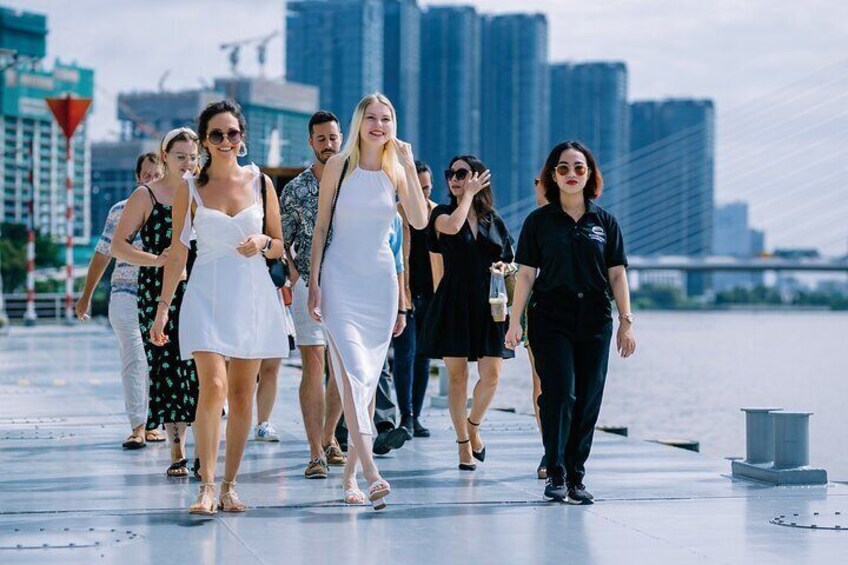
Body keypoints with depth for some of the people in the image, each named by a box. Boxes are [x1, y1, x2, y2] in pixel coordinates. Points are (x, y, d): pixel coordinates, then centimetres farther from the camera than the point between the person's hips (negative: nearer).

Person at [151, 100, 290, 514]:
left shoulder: (260, 182, 7)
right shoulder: (190, 188, 4)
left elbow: (281, 246, 12)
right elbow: (178, 250, 7)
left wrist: (262, 243, -10)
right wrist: (163, 305, 4)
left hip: (252, 294, 2)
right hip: (207, 294, -2)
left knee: (242, 394, 4)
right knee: (213, 387, -17)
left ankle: (229, 485, 13)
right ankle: (207, 487, -16)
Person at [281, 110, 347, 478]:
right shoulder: (296, 189, 1)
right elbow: (281, 242, 5)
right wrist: (294, 276, -8)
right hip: (309, 285, -3)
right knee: (313, 365, -11)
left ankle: (328, 438, 27)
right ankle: (316, 453, -12)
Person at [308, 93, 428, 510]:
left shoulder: (396, 170, 5)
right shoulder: (339, 166, -1)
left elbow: (420, 222, -8)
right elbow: (321, 227, 1)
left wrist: (409, 166, -11)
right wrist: (313, 283, -3)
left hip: (380, 280, 4)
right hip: (340, 278, -4)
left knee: (369, 377, 7)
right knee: (352, 369, -18)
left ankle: (350, 472, 17)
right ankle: (371, 473, -28)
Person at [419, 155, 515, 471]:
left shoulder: (494, 220, 13)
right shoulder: (442, 213, 3)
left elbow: (510, 262, 21)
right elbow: (452, 226, -21)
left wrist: (503, 268, -2)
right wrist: (469, 194, -8)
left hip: (488, 304, 2)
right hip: (453, 303, -2)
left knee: (492, 376, -5)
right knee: (457, 376, 0)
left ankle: (474, 425, 22)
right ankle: (463, 444, 11)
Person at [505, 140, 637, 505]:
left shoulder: (604, 222, 8)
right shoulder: (539, 221, 4)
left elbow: (617, 274, 9)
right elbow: (526, 273, 3)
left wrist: (626, 321, 3)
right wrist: (515, 321, -2)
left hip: (594, 322, 2)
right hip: (550, 320, -2)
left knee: (588, 400, 2)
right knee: (559, 394, -12)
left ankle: (576, 477, 10)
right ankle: (555, 474, -4)